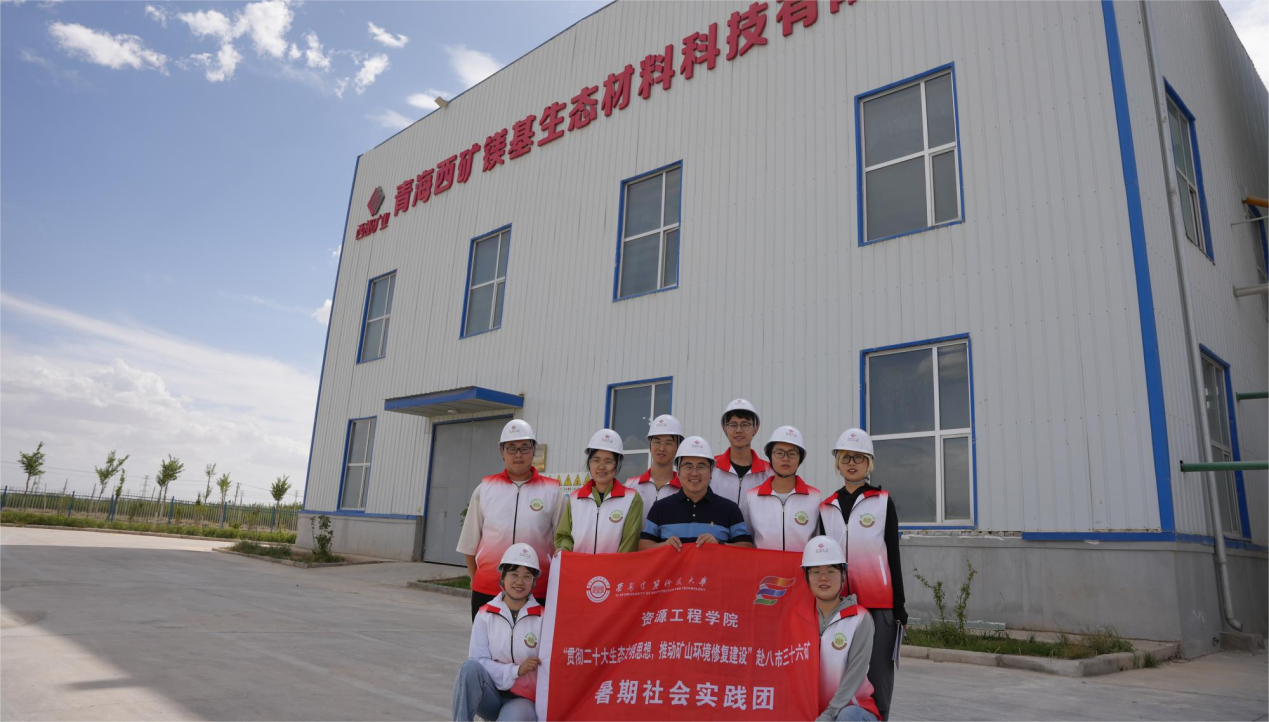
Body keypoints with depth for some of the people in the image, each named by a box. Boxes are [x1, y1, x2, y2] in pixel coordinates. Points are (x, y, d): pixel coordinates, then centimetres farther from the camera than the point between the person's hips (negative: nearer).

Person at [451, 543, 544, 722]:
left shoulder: (542, 618, -3)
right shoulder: (485, 614, 1)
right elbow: (478, 659, -7)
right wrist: (515, 671, -17)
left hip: (523, 699, -2)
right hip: (490, 695, 2)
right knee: (471, 667, -29)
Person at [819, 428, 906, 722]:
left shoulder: (883, 501, 2)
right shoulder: (827, 507, 9)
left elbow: (893, 556, 2)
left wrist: (899, 606, 0)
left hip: (878, 603, -2)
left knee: (876, 678, 1)